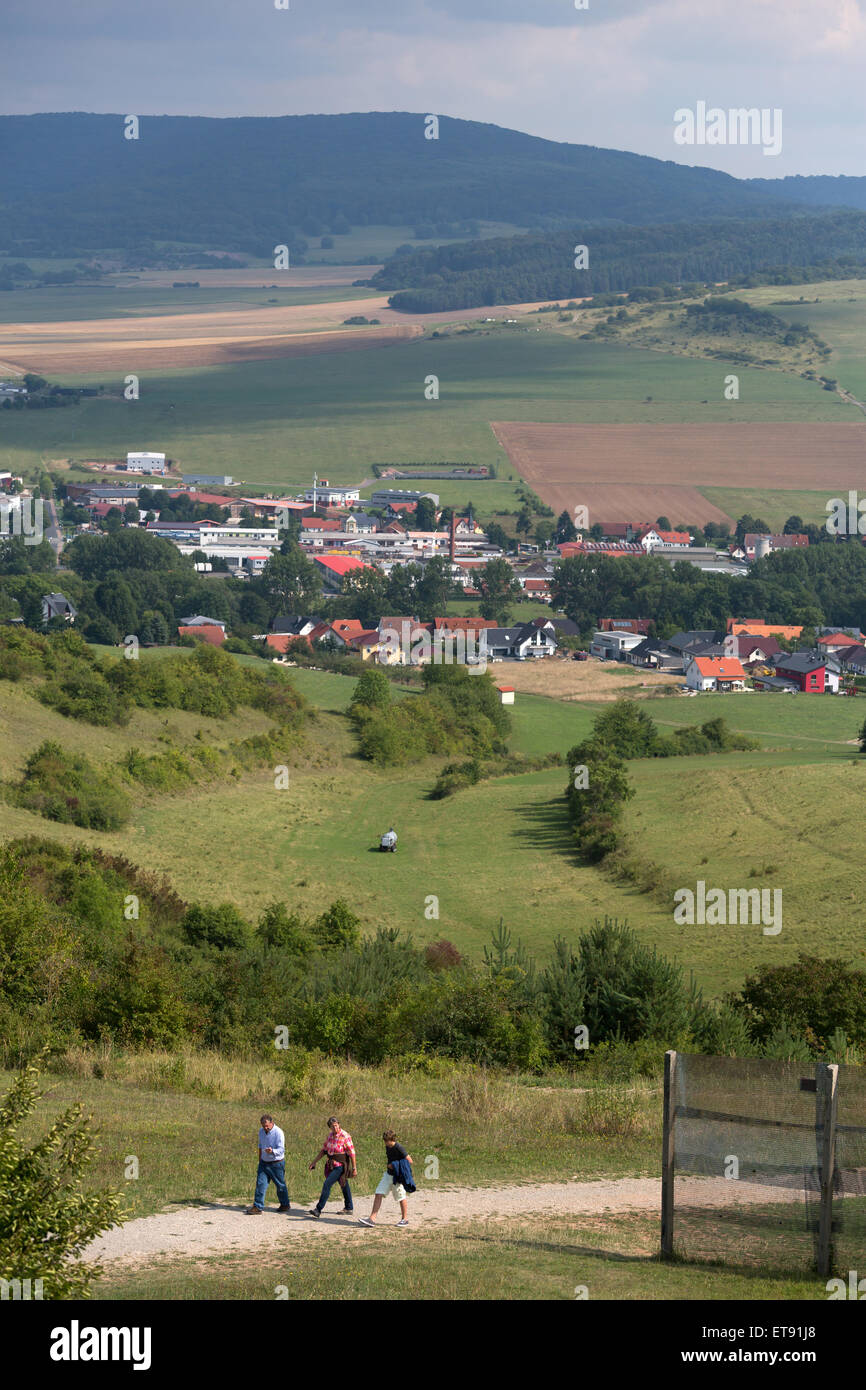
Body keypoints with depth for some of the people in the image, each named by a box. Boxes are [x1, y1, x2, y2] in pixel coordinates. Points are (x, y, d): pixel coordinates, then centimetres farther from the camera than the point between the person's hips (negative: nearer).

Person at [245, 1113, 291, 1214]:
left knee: (280, 1185, 9)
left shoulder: (278, 1133, -18)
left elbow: (281, 1150, -23)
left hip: (276, 1163, -5)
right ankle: (258, 1207, -5)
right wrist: (260, 1159, 20)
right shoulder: (261, 1131, 3)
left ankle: (285, 1205, 28)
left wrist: (272, 1151, -42)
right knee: (260, 1184, -5)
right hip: (264, 1163, 5)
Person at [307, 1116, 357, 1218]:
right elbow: (323, 1150, 14)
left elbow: (352, 1153, -15)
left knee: (327, 1184, -16)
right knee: (344, 1185, 21)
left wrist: (354, 1168, -14)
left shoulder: (345, 1136, -17)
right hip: (331, 1165, 7)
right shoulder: (330, 1135, 4)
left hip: (340, 1166, -7)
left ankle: (318, 1210, -16)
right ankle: (349, 1208, 34)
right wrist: (314, 1162, 11)